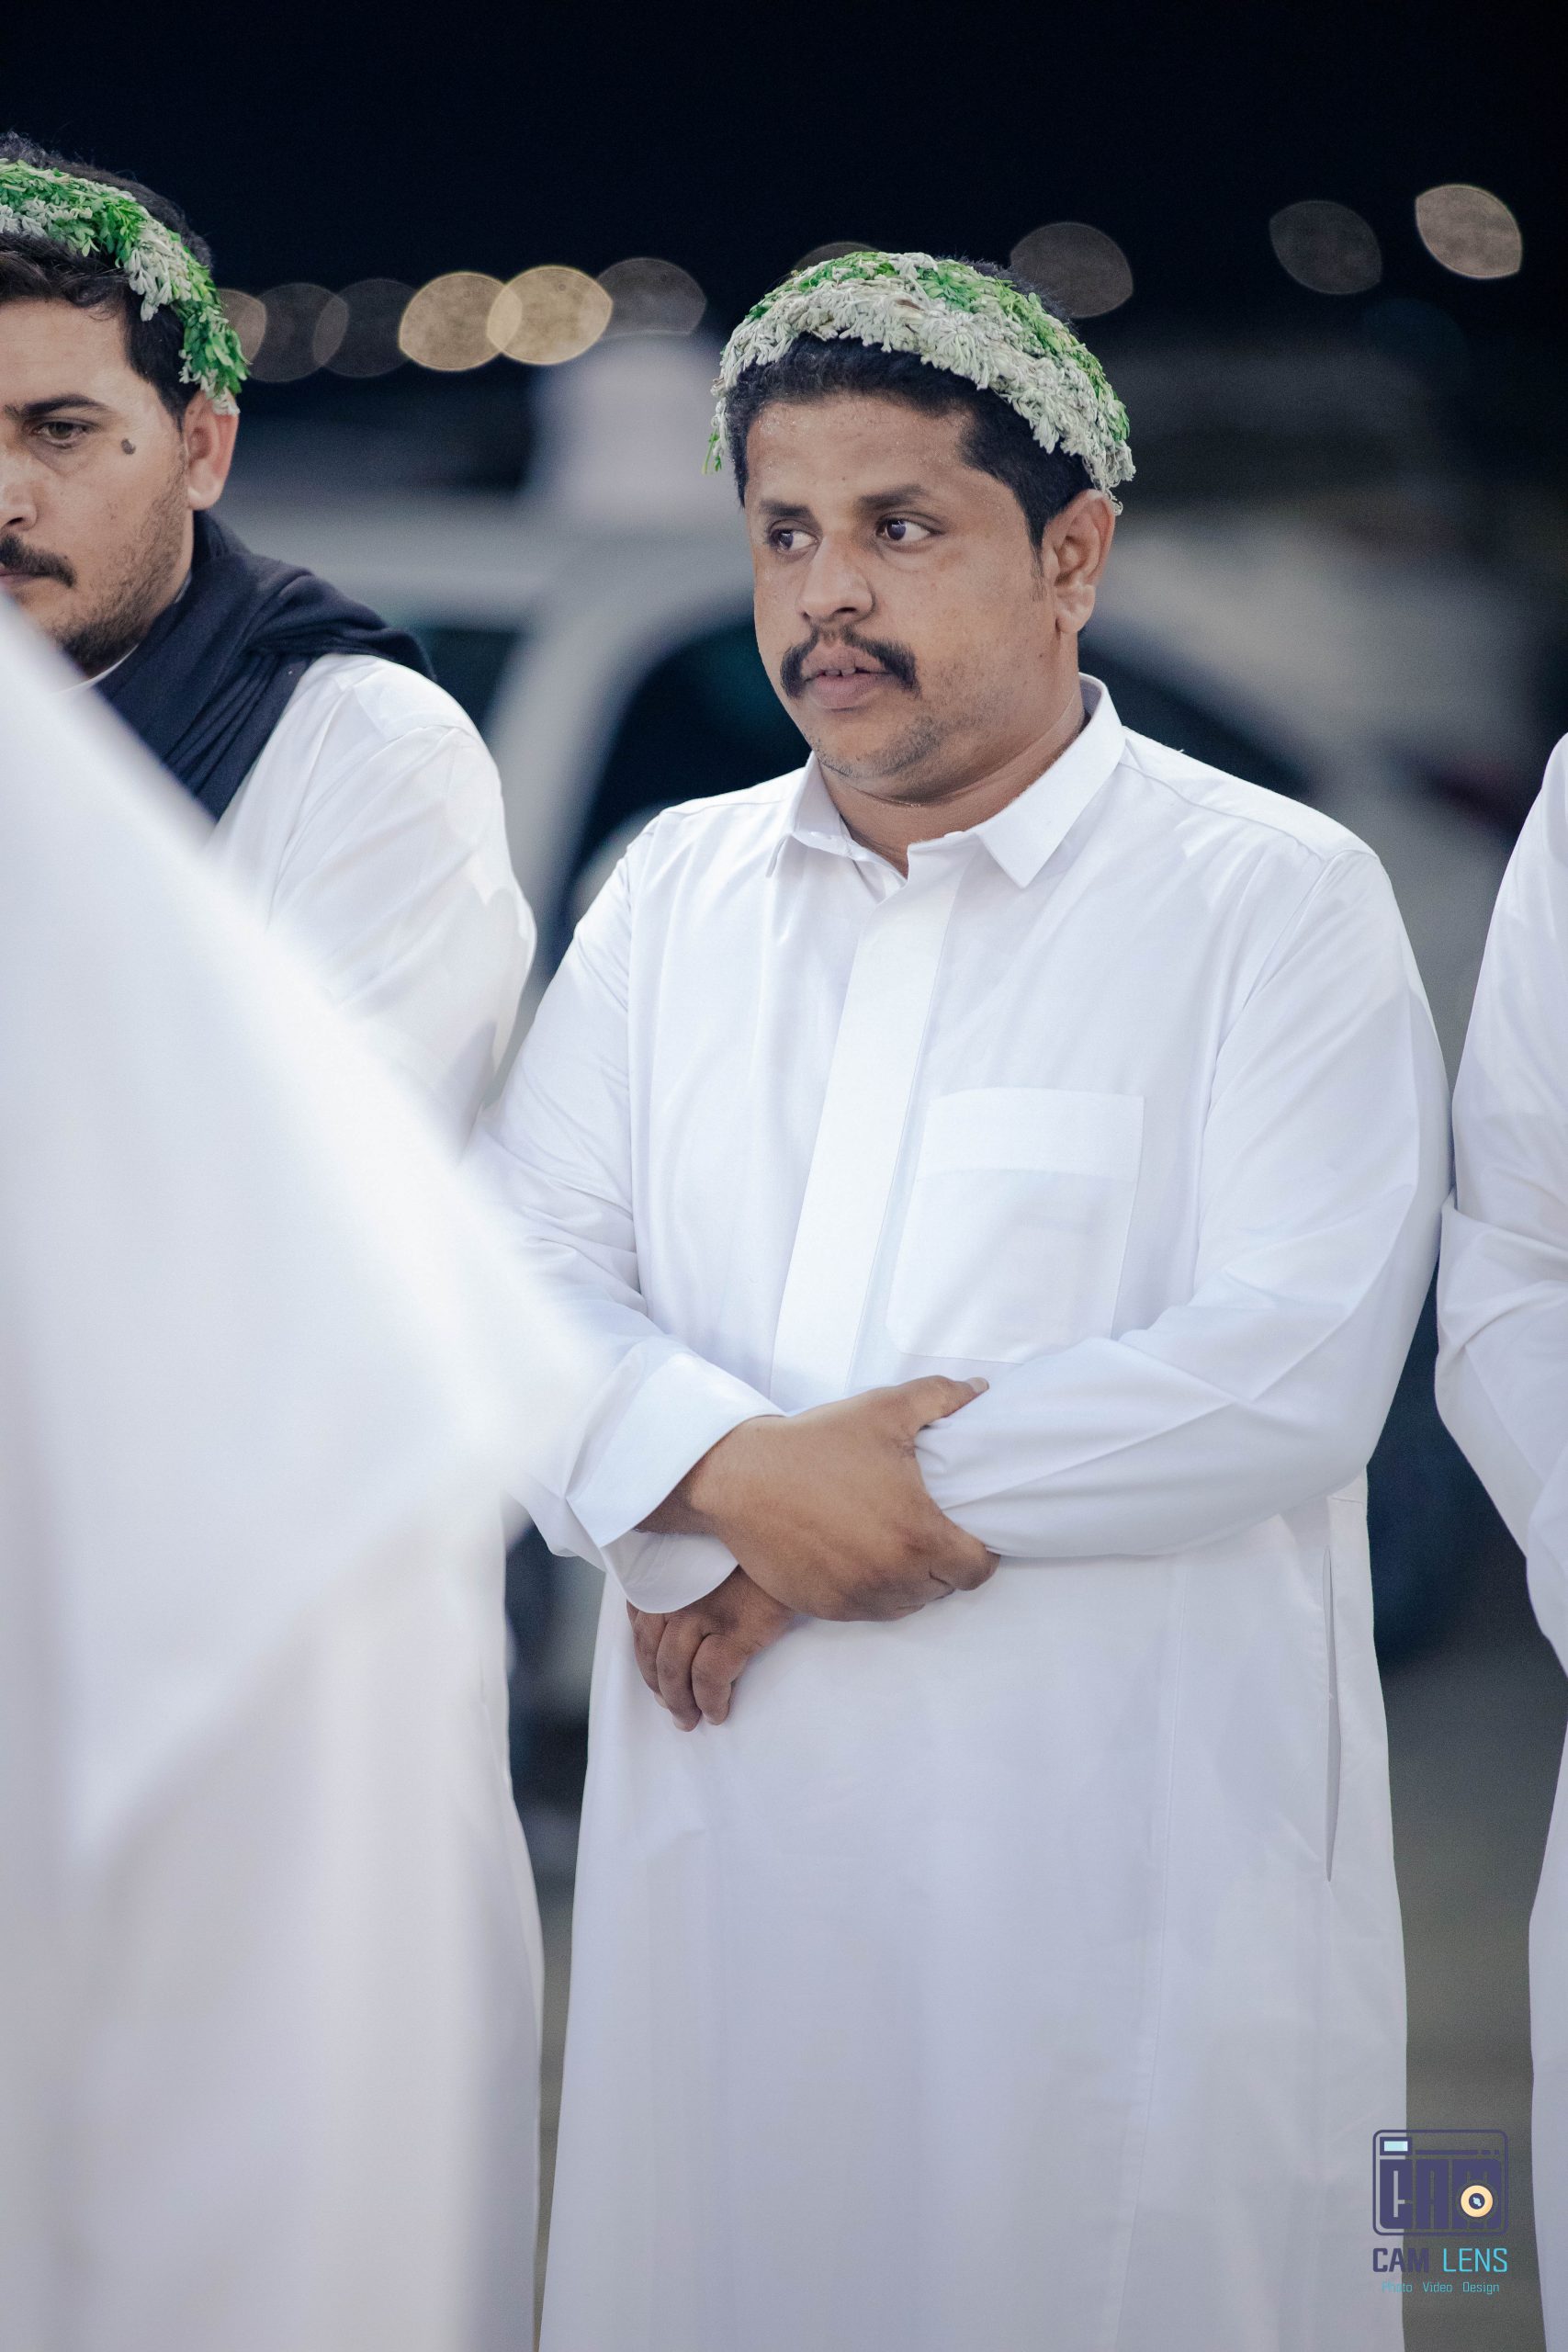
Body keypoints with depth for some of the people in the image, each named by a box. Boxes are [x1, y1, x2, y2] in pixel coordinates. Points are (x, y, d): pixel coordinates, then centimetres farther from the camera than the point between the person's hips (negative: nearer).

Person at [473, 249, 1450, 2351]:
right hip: (727, 1851, 4)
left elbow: (1292, 1370, -13)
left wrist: (834, 1520, -13)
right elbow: (517, 1265, 6)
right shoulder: (674, 891, 14)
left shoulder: (1278, 899, -2)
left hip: (1129, 1859, -4)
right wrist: (734, 1467, -15)